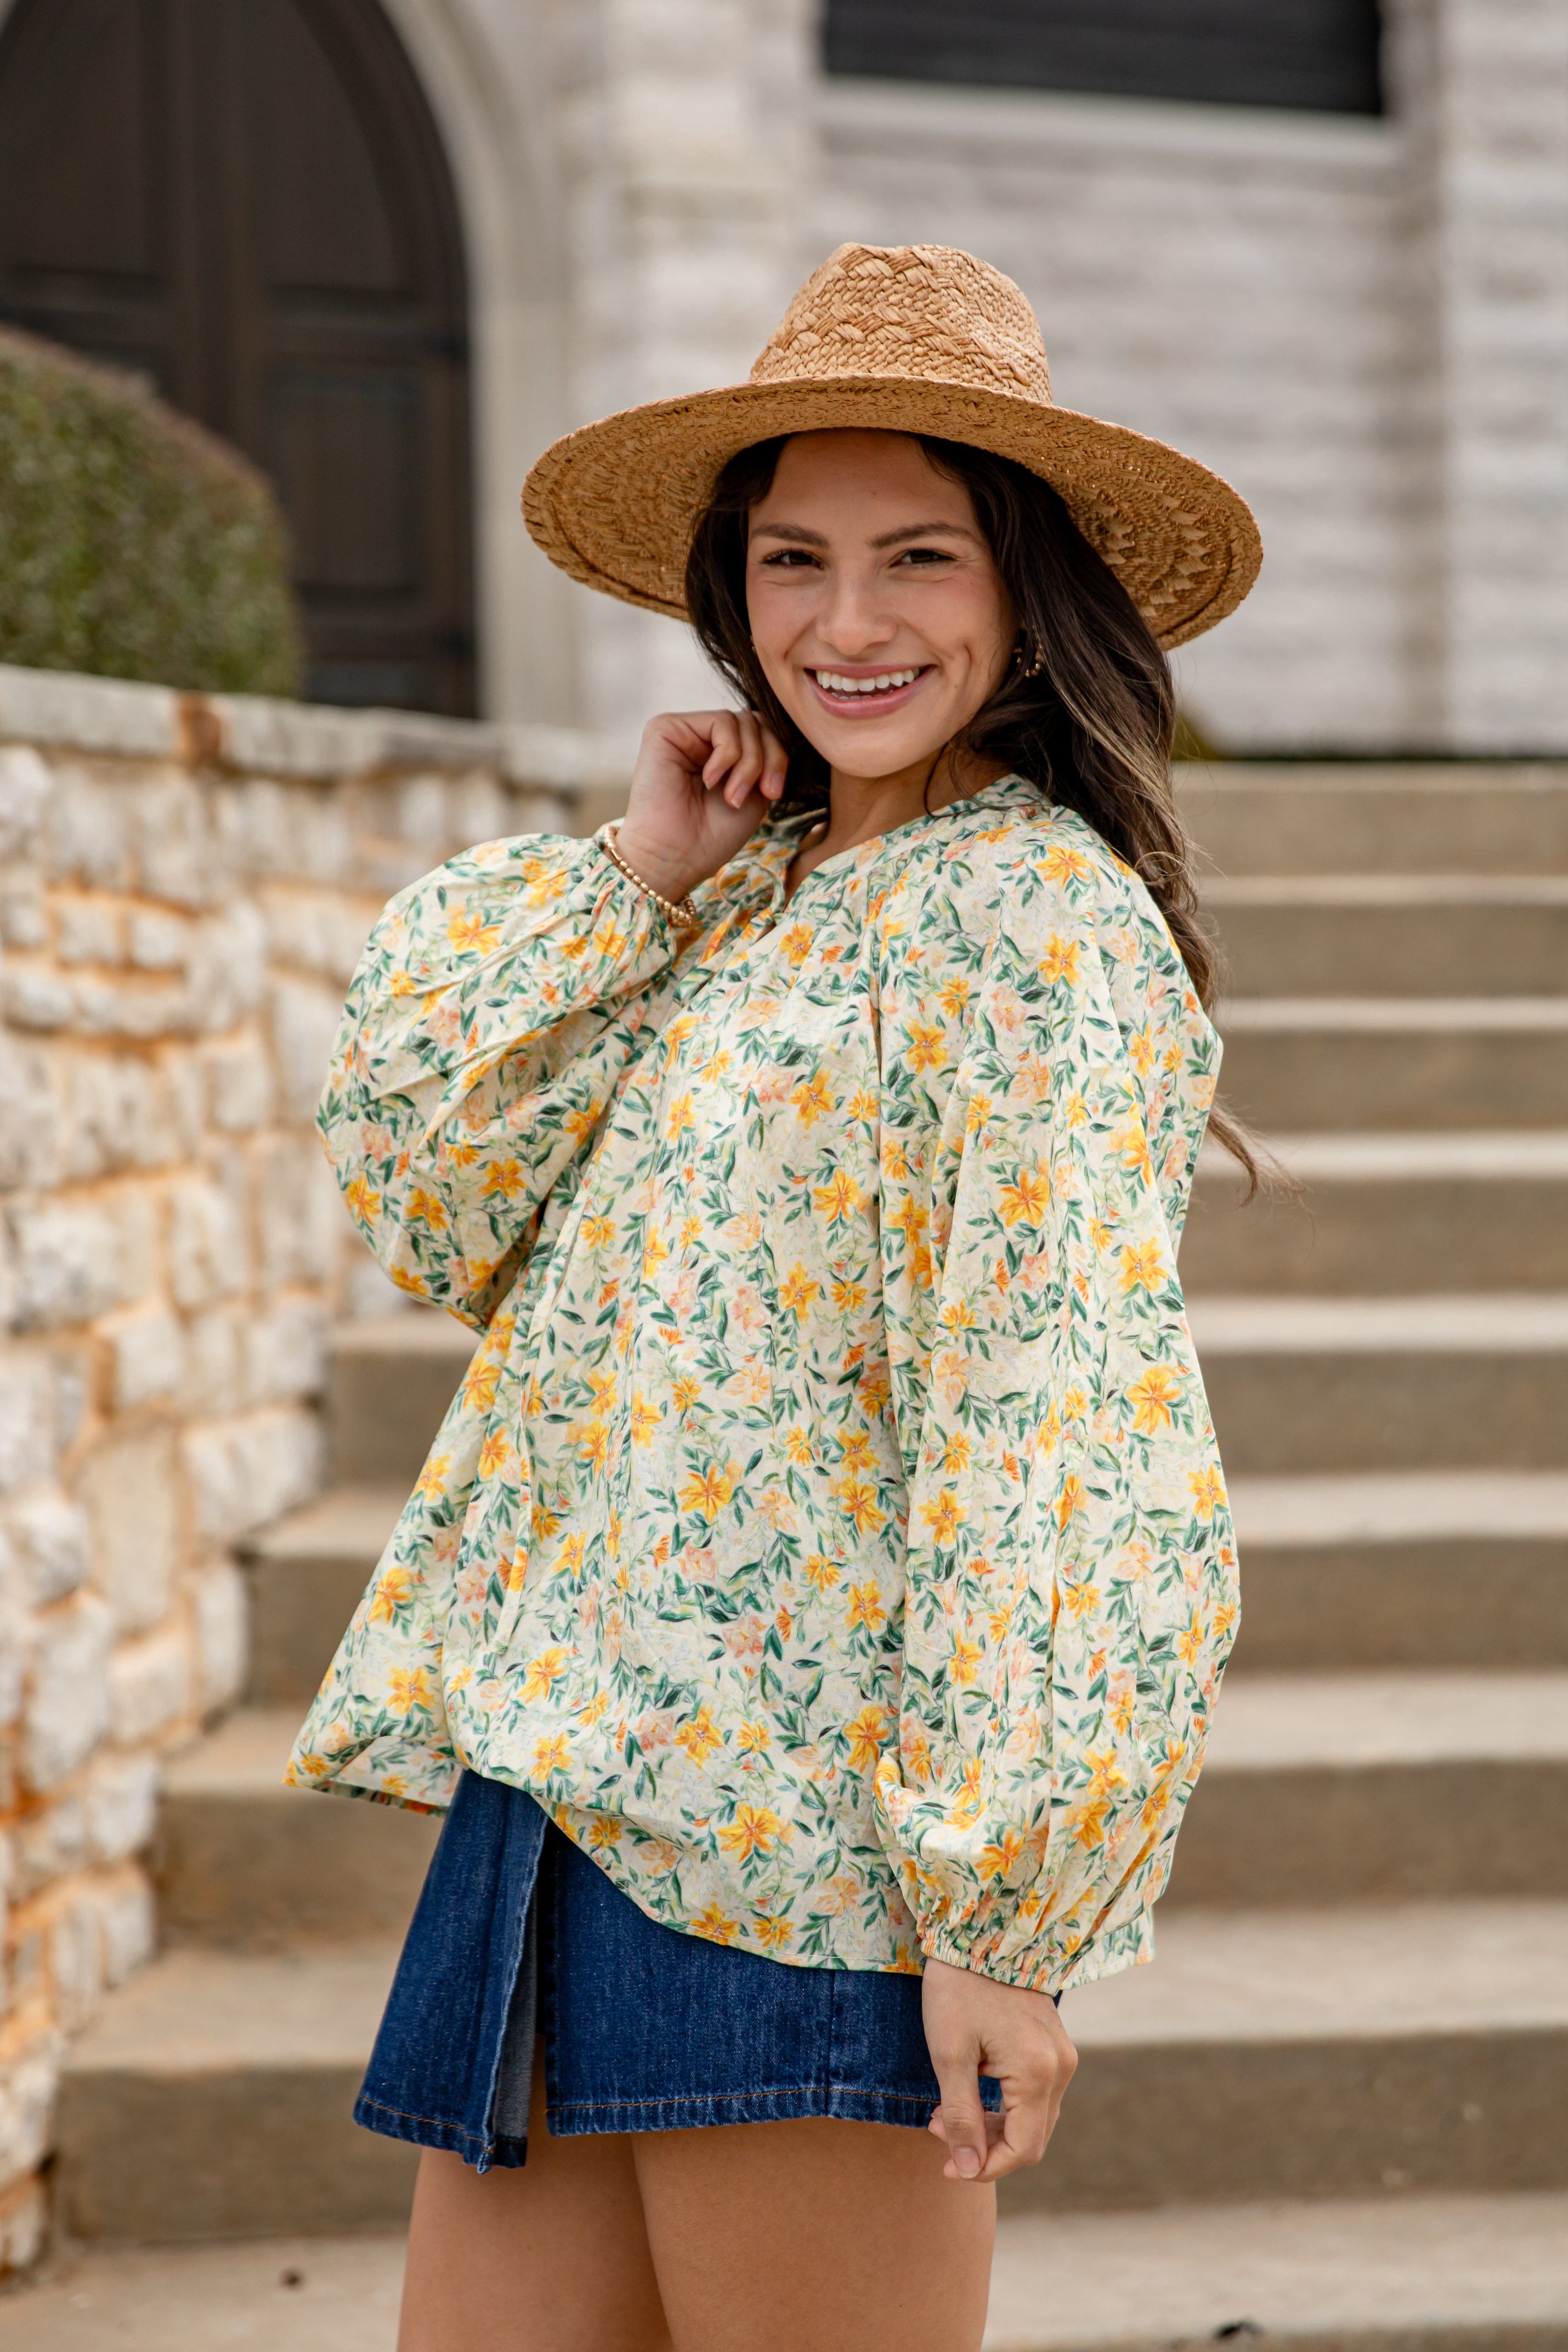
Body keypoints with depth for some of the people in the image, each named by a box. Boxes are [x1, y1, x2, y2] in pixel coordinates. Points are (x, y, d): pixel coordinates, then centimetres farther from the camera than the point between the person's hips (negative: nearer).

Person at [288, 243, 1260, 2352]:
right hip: (577, 1793, 8)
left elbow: (1061, 1426, -15)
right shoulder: (749, 906, 16)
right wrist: (636, 879, 4)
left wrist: (1005, 1909, -19)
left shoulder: (1036, 911, -9)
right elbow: (431, 1197, 10)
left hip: (806, 1848, -8)